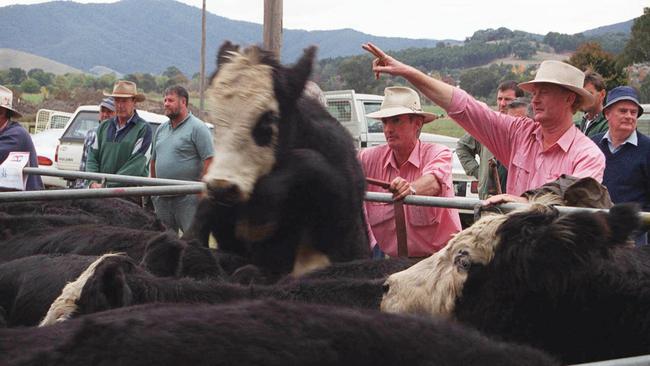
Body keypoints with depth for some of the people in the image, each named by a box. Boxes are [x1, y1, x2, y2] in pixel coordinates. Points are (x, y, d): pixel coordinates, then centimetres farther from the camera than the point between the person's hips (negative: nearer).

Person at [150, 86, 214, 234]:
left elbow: (209, 160, -12)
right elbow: (153, 160, 24)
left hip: (187, 198, -7)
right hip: (162, 198, 7)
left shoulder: (197, 128, -6)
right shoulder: (161, 129, 16)